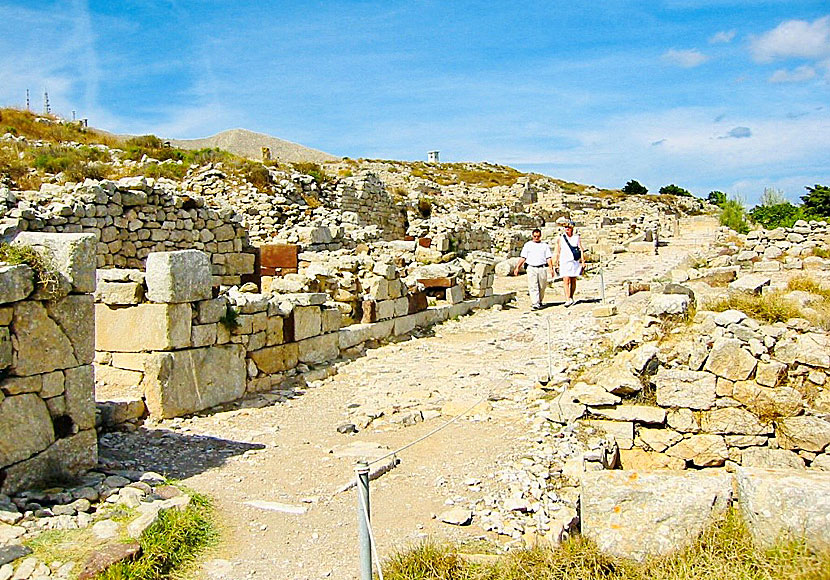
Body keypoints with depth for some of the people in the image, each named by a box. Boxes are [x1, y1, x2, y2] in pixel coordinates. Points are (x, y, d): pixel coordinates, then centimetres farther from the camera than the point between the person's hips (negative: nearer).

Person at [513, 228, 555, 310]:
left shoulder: (545, 245, 13)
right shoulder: (527, 245, 12)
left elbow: (549, 258, 8)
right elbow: (523, 257, 10)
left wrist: (551, 268, -2)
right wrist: (517, 268, 2)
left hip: (542, 268, 1)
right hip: (531, 268, -1)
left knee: (542, 287, 6)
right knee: (533, 287, -9)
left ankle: (539, 302, 25)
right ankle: (535, 304, -13)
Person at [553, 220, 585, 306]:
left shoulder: (577, 237, 5)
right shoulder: (560, 238, 4)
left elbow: (581, 250, 6)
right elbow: (557, 252, 9)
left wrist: (583, 261, -1)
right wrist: (556, 263, 8)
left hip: (575, 262, 1)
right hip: (564, 262, -1)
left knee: (573, 281, 7)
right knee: (566, 281, -11)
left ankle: (571, 298, 22)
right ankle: (568, 300, -16)